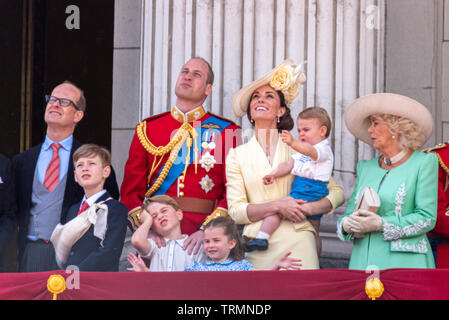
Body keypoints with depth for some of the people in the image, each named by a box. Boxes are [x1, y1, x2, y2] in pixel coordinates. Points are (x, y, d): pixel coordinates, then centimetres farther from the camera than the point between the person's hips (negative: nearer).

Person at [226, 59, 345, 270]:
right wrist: (277, 206, -12)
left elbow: (337, 193, 13)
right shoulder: (237, 155, 10)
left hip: (298, 244, 0)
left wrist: (309, 208, -6)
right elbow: (235, 211, 1)